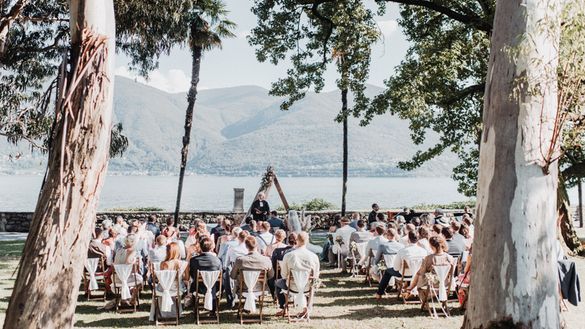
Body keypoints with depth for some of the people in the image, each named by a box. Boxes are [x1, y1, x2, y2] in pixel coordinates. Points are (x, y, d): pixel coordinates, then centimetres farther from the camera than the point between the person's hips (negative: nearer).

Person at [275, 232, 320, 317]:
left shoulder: (288, 255, -18)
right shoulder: (314, 256, -15)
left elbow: (284, 275, -8)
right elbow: (316, 276, -4)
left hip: (293, 287, -1)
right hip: (308, 287, 1)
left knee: (278, 282, 31)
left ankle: (283, 310, 33)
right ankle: (306, 308, 31)